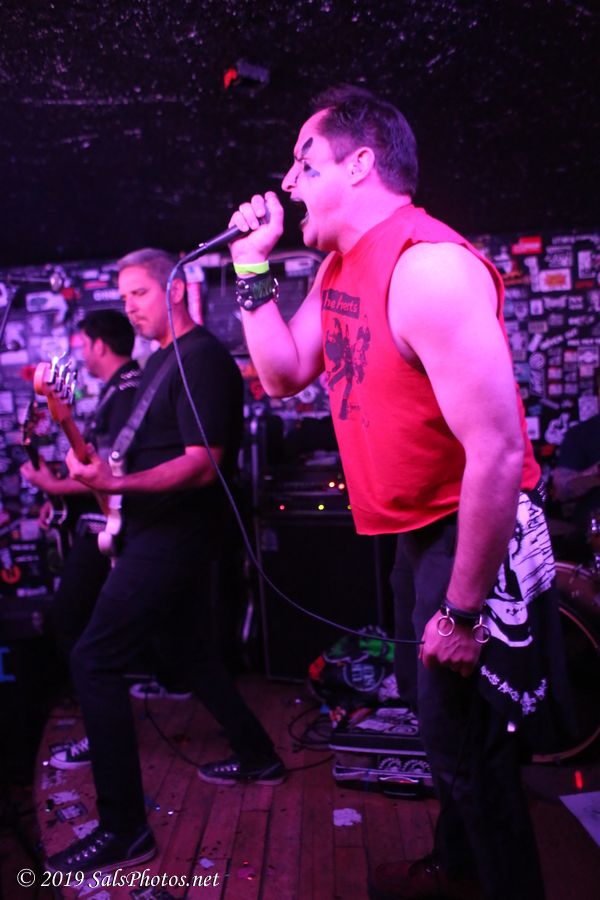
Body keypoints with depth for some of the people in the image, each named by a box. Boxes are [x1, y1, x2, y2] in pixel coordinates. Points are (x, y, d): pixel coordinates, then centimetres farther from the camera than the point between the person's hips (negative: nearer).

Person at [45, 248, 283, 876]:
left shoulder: (202, 359, -15)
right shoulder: (161, 361, 15)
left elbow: (203, 464, -24)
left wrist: (115, 484, -34)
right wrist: (104, 474, 10)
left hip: (175, 536, -10)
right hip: (161, 533, 10)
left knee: (93, 661, -12)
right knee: (191, 649, 20)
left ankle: (124, 830, -5)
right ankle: (257, 757, 37)